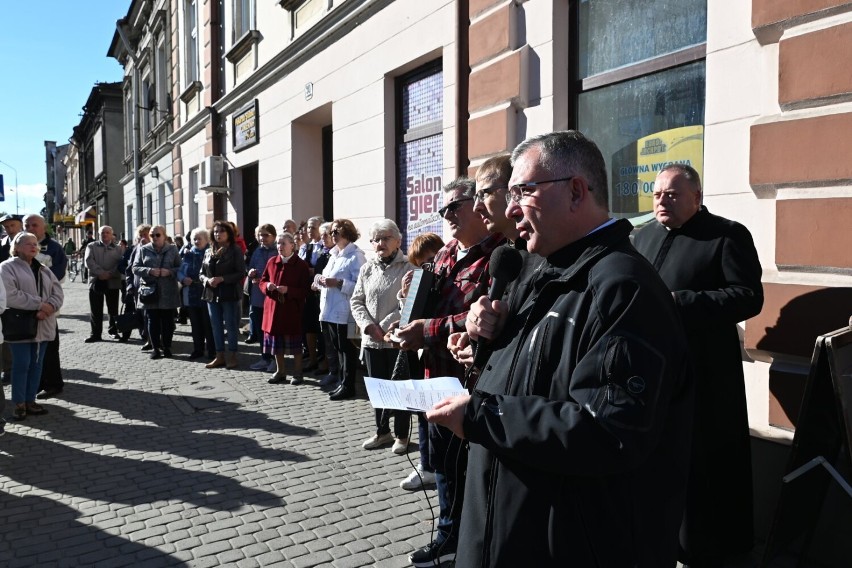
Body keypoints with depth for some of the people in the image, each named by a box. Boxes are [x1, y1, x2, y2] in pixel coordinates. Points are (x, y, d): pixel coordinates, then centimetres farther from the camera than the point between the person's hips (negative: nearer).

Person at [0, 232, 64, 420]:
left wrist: (49, 307, -13)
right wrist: (39, 304, -18)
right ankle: (19, 404, 8)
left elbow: (57, 293, 8)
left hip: (42, 325, 6)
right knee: (21, 364, -2)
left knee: (36, 364, 10)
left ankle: (30, 401, 19)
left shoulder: (44, 270, 15)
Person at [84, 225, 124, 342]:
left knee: (113, 309, 8)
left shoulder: (118, 249, 8)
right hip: (96, 281, 0)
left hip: (112, 282, 0)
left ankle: (113, 331, 21)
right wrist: (101, 273, -16)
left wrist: (109, 274, -18)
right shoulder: (92, 247, 8)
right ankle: (95, 334, 7)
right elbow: (89, 261, -5)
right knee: (95, 310, 1)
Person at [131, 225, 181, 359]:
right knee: (152, 321, 2)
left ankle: (167, 347, 14)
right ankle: (155, 348, 9)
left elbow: (180, 268, 5)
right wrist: (149, 271, -15)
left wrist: (169, 271, -15)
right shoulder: (144, 250, 7)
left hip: (168, 292, 0)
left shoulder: (172, 249, 7)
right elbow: (135, 268, 3)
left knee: (168, 321, 3)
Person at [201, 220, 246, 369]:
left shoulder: (235, 251, -4)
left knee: (231, 326, 0)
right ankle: (220, 356, 18)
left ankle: (232, 357, 9)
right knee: (216, 326, 10)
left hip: (229, 294, -5)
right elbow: (202, 273, 13)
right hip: (212, 294, 6)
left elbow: (241, 273, -11)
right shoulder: (209, 252, 12)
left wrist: (222, 279, -18)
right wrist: (207, 280, -9)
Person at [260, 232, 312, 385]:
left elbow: (305, 289, -9)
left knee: (294, 342, 2)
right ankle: (280, 372, 24)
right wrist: (267, 286, -9)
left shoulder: (301, 265, -7)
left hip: (292, 310, -5)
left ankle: (297, 373, 14)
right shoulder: (272, 262, 7)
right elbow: (262, 281, 14)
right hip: (273, 307, 5)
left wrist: (288, 290, -22)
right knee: (276, 342, 11)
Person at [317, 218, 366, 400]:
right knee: (338, 348, 14)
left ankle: (348, 386, 8)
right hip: (331, 309, 9)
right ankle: (343, 382, 23)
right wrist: (321, 280, 2)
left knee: (347, 349, -1)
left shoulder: (356, 256, -10)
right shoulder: (334, 254, 19)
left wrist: (338, 283, -24)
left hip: (344, 311, -9)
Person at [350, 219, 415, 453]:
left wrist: (384, 327, -15)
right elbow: (356, 301, 8)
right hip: (371, 340, 5)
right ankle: (382, 432, 29)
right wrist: (369, 326, -8)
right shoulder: (367, 269, 8)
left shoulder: (408, 268, -7)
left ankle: (401, 435, 20)